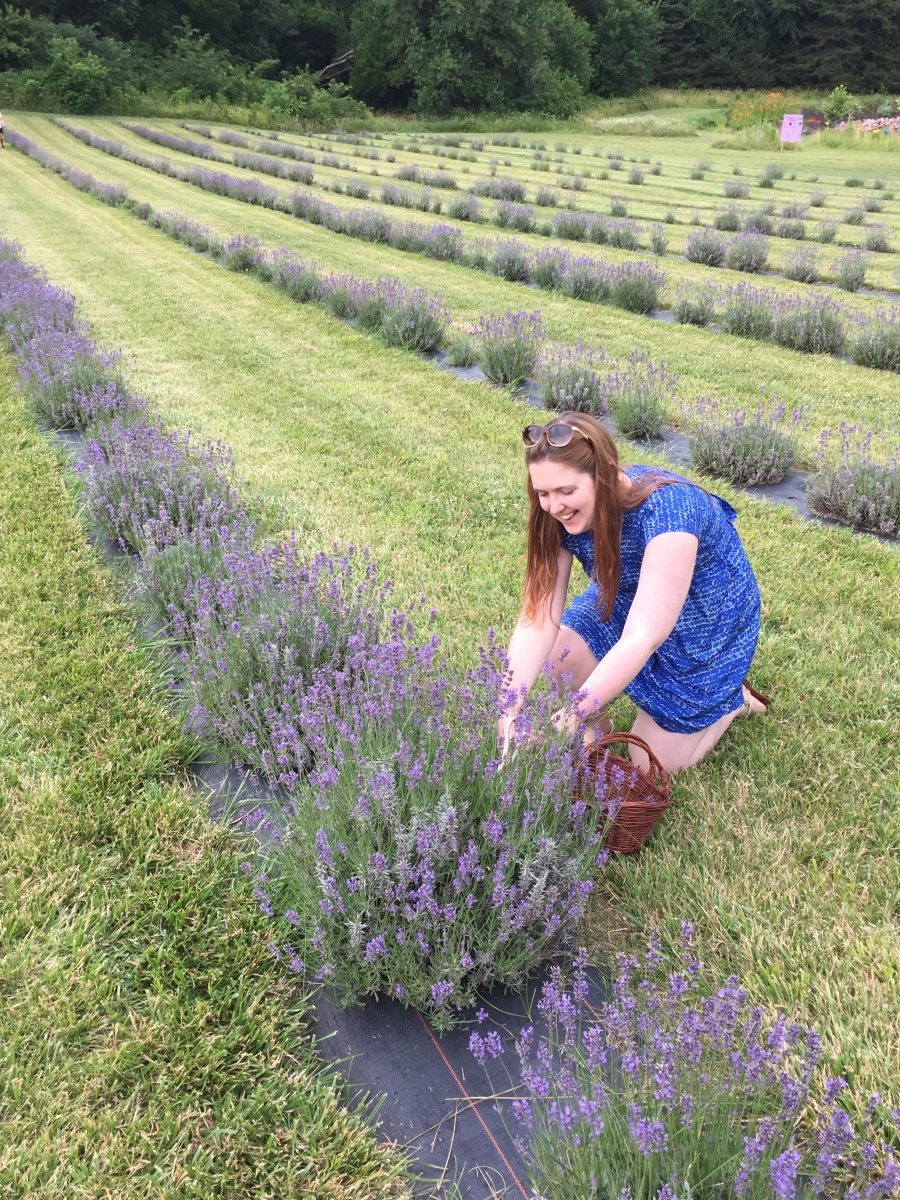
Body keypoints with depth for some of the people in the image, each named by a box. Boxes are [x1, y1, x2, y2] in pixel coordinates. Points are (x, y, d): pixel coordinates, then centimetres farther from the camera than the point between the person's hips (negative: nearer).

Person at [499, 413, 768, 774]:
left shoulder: (667, 509, -39)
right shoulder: (561, 515, -21)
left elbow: (643, 638, -43)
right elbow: (537, 619, -25)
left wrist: (570, 719, -48)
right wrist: (509, 710, -39)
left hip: (706, 627, -5)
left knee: (650, 766, 0)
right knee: (560, 654, -23)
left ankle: (735, 700, 24)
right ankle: (598, 724, 8)